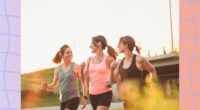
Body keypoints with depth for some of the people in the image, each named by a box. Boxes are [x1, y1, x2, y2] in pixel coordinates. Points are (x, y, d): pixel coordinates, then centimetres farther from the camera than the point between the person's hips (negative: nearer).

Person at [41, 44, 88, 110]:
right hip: (63, 99, 5)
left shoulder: (76, 67, -6)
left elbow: (84, 82, -3)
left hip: (74, 98, -5)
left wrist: (85, 97, -7)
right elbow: (54, 85, 15)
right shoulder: (57, 69, 6)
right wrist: (47, 86, -7)